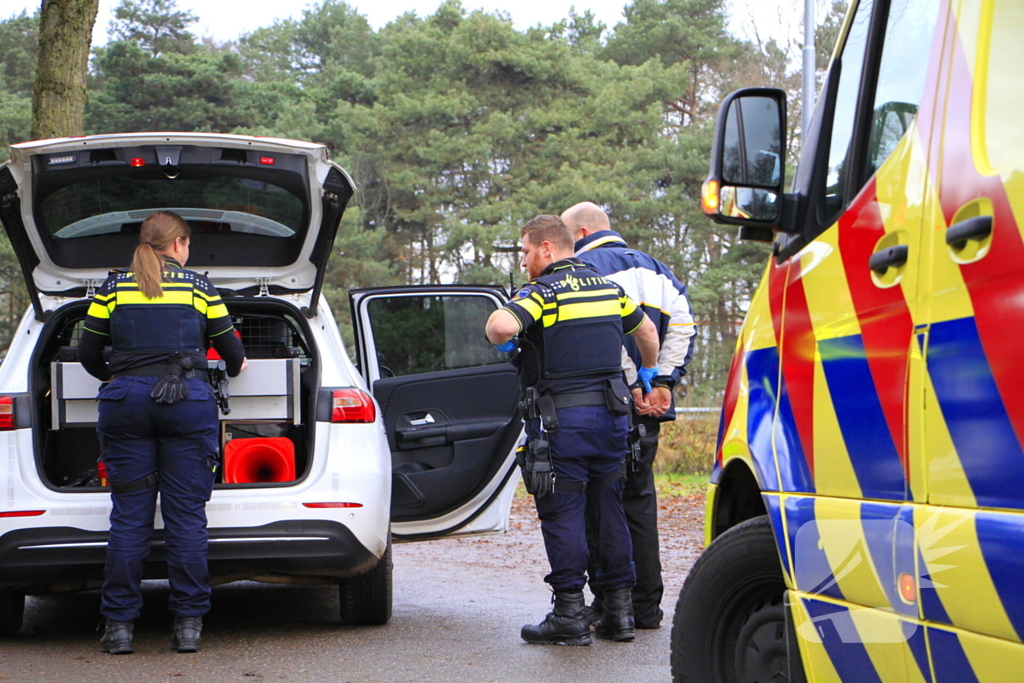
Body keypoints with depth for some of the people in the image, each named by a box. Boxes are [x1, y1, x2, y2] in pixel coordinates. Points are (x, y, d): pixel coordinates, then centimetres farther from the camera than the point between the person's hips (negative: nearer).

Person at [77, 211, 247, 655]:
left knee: (129, 515, 3)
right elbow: (234, 354, 13)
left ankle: (119, 625, 3)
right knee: (186, 514, 2)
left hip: (124, 402, 1)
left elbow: (88, 355, 11)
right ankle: (188, 625, 2)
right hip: (187, 400, -1)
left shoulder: (113, 288, 9)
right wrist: (234, 368, 37)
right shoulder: (199, 287, 8)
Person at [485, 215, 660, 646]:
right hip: (611, 415, 6)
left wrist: (495, 331, -5)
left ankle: (570, 616, 0)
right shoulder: (607, 287, 13)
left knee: (562, 516, -1)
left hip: (561, 420, -6)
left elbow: (504, 325, -28)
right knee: (609, 512, 13)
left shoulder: (541, 292, -9)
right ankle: (619, 609, 15)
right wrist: (649, 374, 44)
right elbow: (646, 330, 28)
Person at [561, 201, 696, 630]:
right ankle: (646, 607, 15)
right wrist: (662, 383, 1)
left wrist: (631, 387, -16)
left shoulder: (582, 267, -3)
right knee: (639, 499, 14)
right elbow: (683, 323, 5)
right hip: (648, 411, 7)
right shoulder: (653, 268, 18)